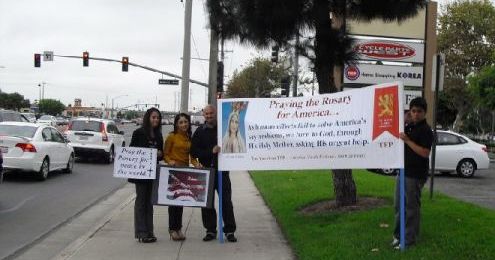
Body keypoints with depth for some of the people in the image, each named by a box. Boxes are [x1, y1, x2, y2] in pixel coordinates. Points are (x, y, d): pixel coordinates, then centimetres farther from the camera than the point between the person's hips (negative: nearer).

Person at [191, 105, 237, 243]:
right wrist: (211, 151, -14)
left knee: (226, 201, 0)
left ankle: (230, 231, 8)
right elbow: (194, 152, -2)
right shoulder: (199, 131, 5)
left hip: (222, 171, -2)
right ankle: (210, 230, 16)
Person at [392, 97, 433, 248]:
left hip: (416, 175, -8)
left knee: (411, 207, -1)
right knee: (399, 205, 13)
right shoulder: (409, 126, 12)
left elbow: (425, 153, -22)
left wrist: (407, 140, -23)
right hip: (403, 171, 8)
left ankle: (410, 239, 7)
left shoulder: (426, 130, -12)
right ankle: (398, 234, 23)